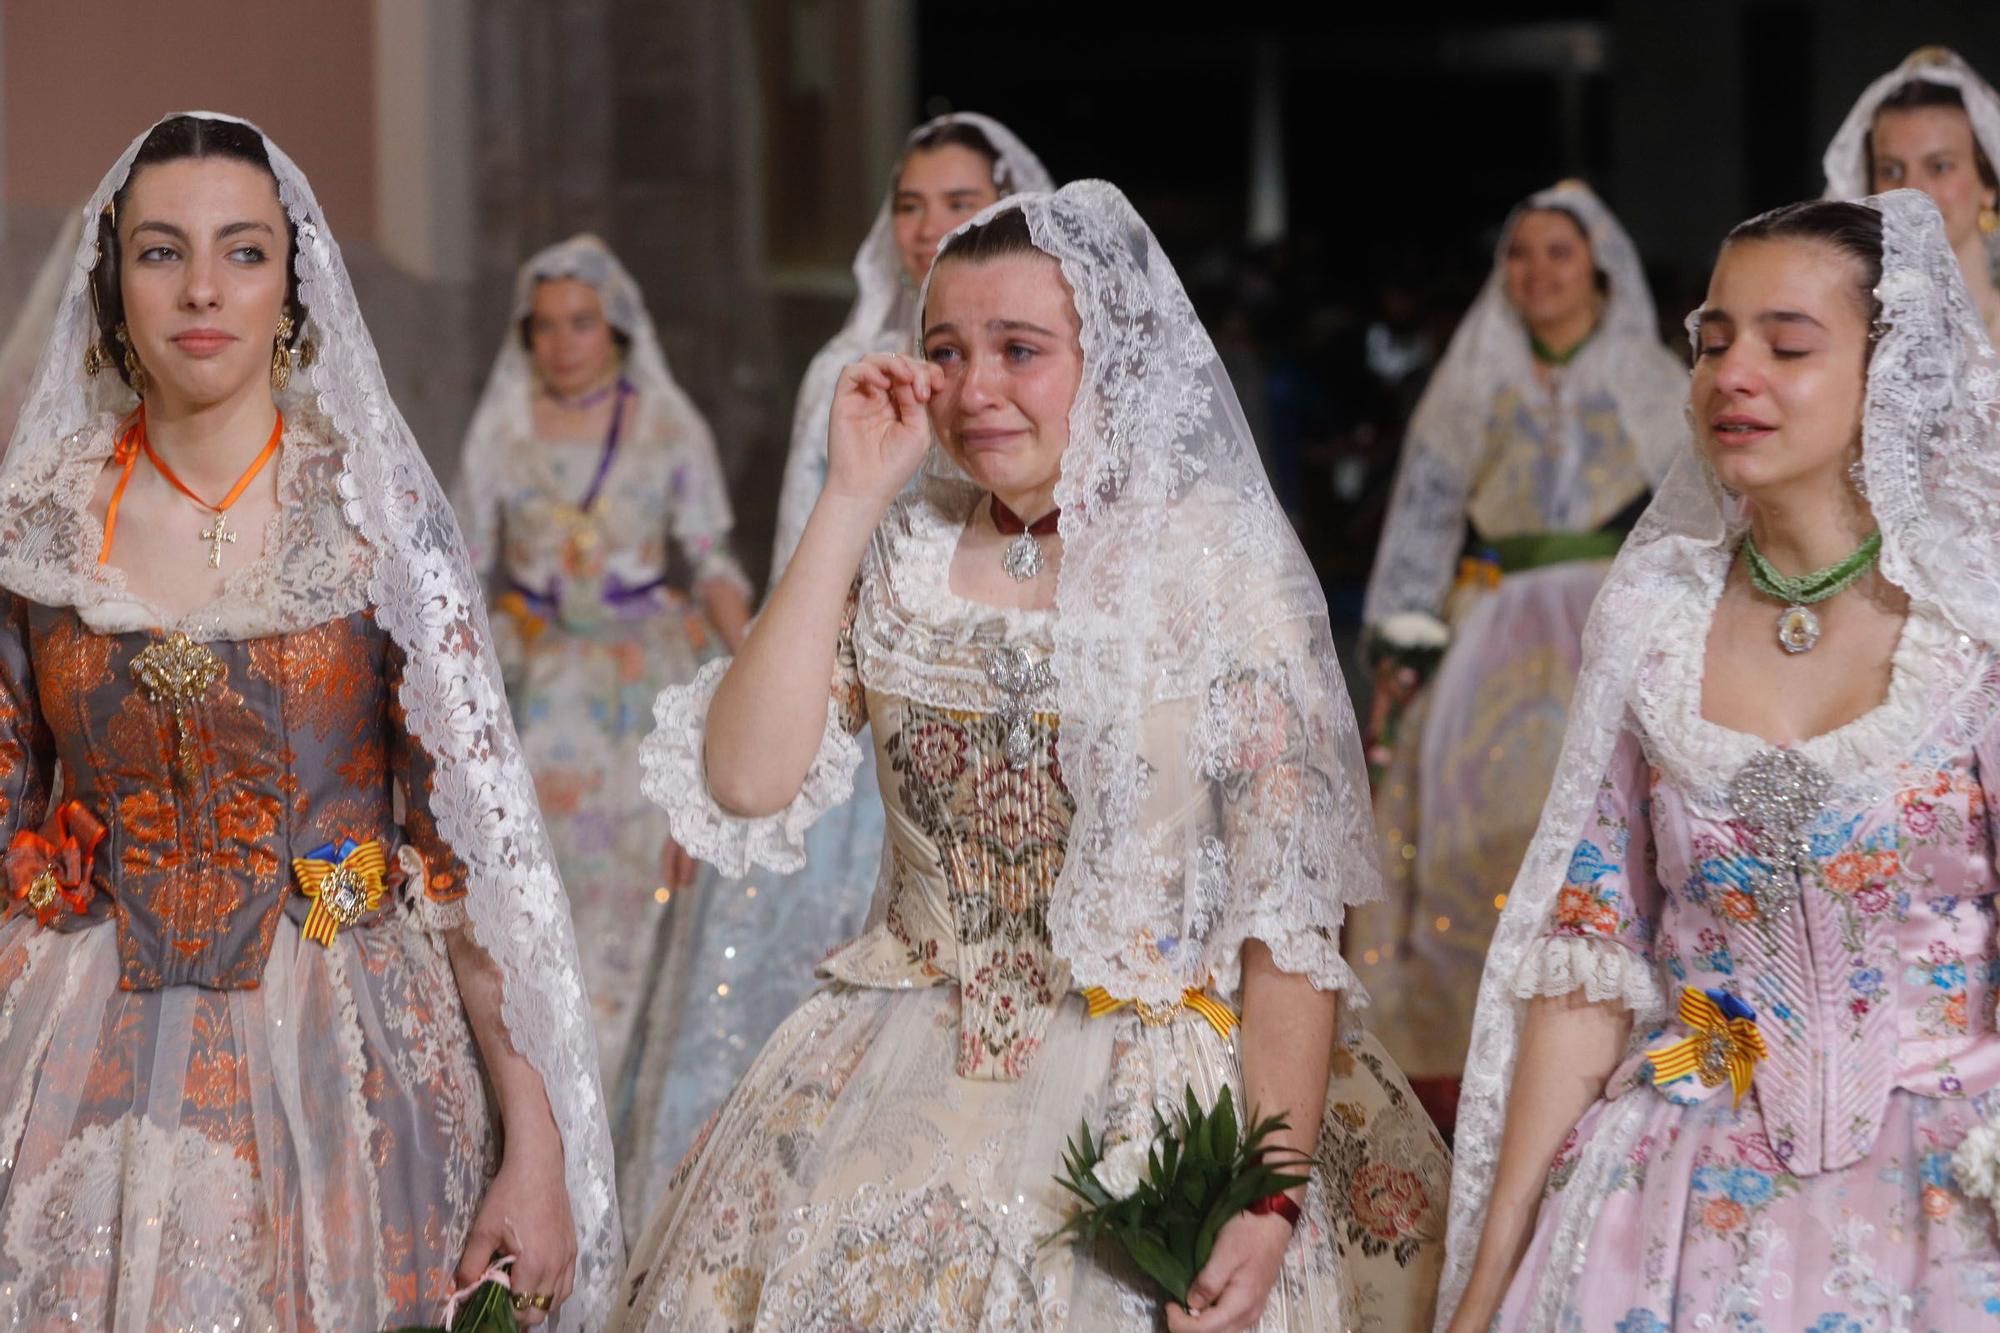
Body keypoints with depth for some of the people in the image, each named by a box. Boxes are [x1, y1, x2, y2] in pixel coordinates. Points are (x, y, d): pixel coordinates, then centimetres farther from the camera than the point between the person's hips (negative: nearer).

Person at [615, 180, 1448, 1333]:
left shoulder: (1226, 570, -7)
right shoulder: (903, 555, 4)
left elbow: (1292, 920, -10)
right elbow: (746, 786, -8)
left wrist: (1268, 1202, -17)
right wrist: (852, 502, -7)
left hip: (1160, 1103, -3)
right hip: (906, 1093, 4)